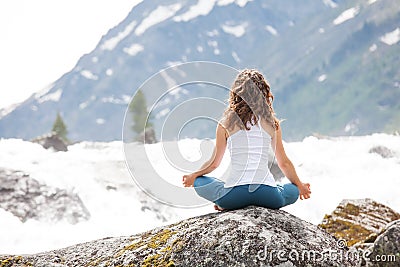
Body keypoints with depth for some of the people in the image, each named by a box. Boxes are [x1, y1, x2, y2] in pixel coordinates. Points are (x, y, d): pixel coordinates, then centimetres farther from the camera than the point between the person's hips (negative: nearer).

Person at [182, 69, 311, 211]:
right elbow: (284, 163, 16)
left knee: (198, 182, 27)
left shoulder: (226, 123, 3)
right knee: (294, 190, 32)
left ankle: (225, 205, 8)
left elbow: (214, 163, 12)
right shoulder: (272, 122, 6)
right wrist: (300, 186, 34)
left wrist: (193, 176, 33)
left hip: (235, 196, 0)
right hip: (267, 196, 0)